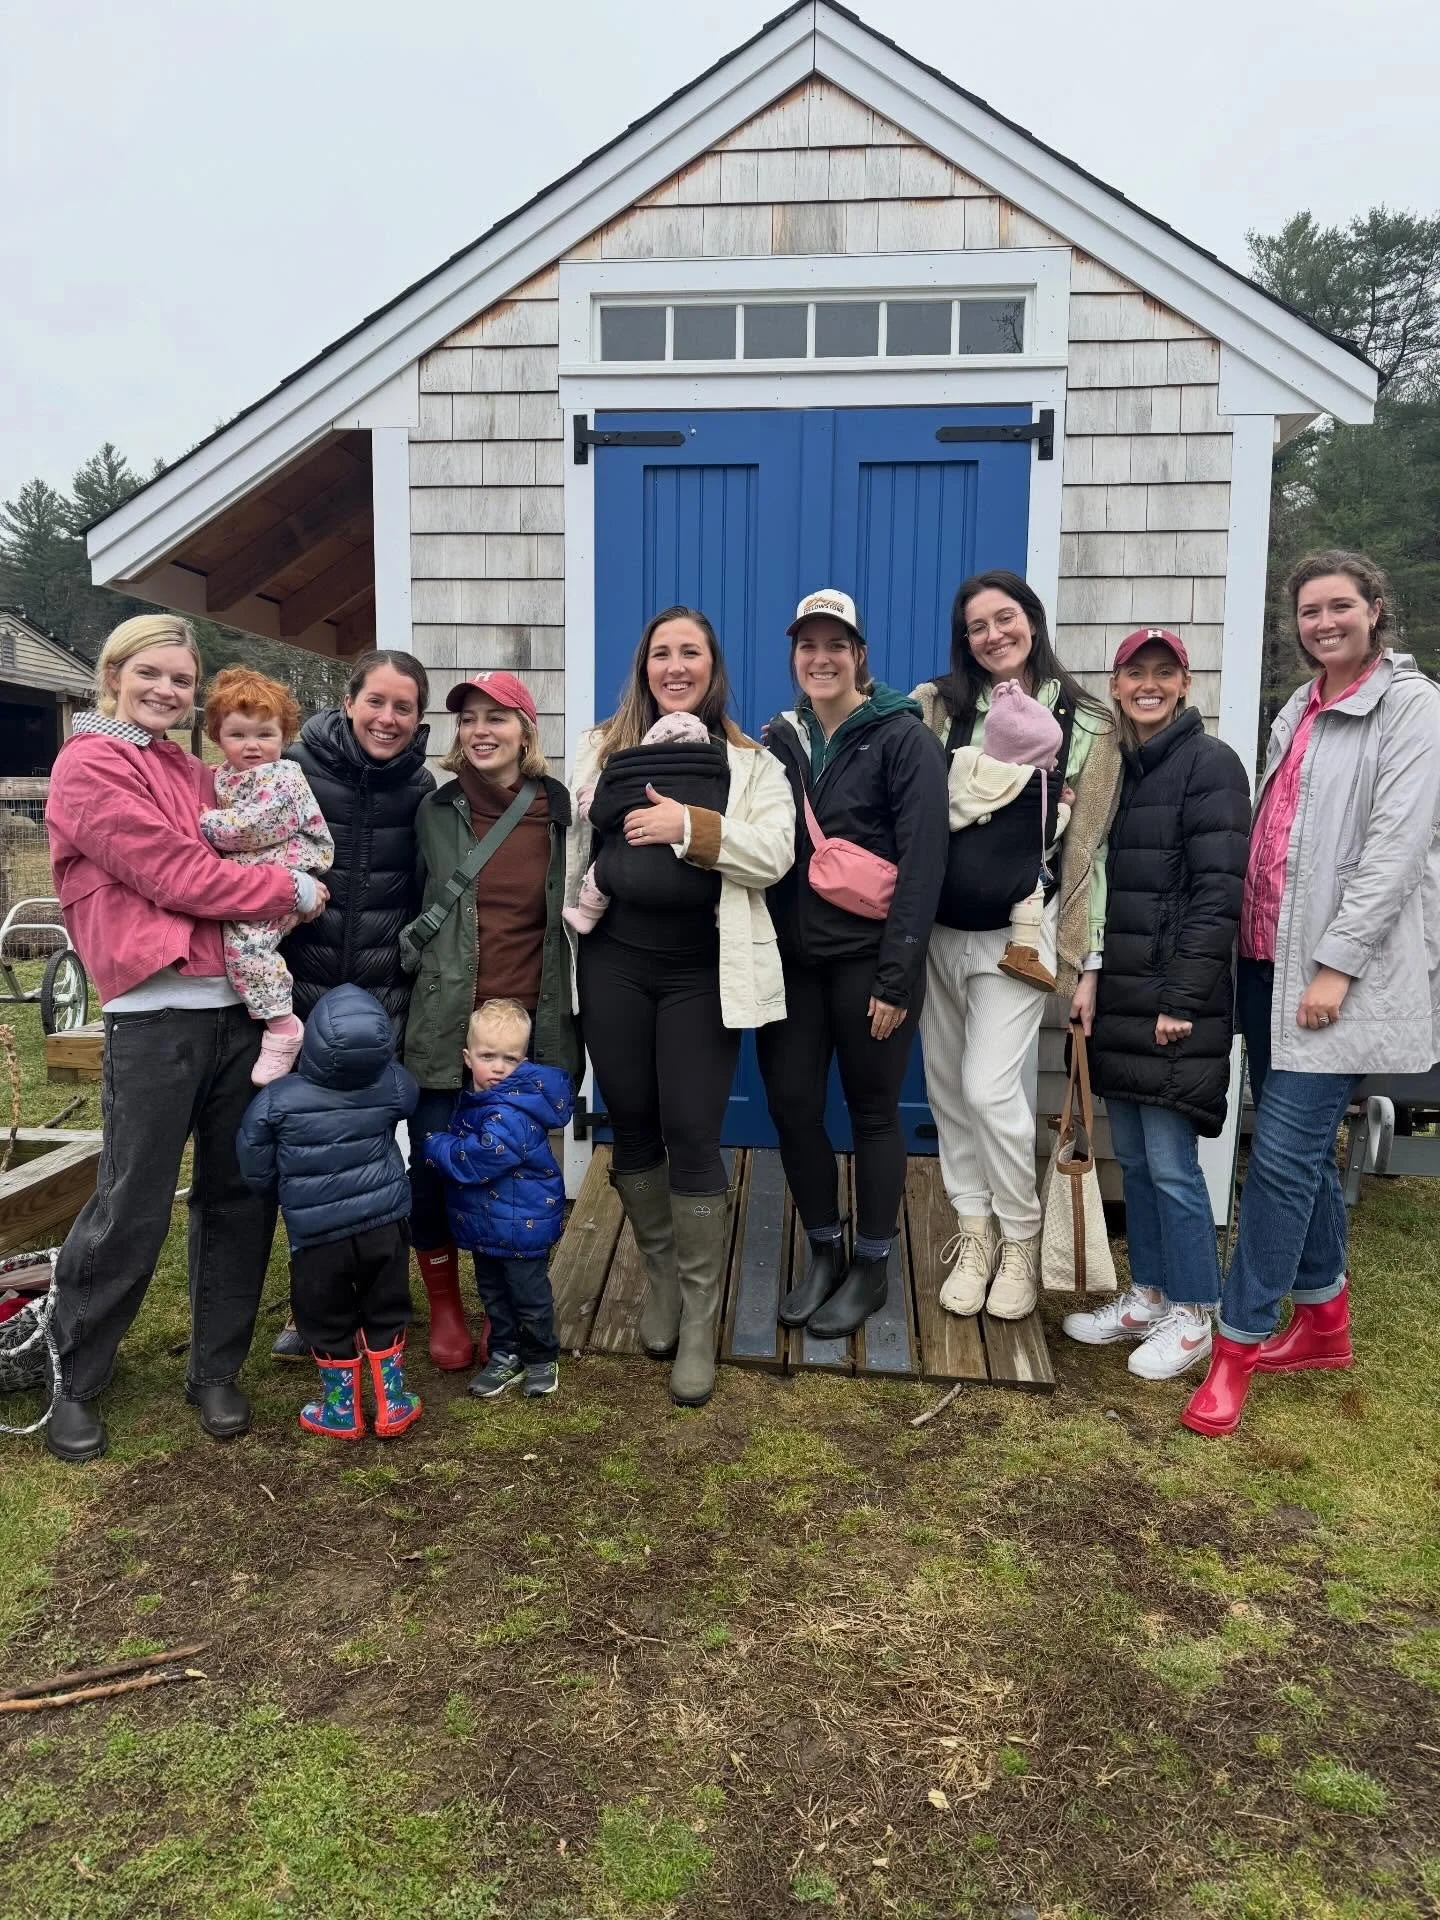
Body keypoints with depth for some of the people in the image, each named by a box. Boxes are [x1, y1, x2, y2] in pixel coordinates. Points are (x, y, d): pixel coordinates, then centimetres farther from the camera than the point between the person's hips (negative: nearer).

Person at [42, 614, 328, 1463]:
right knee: (134, 1209, 0)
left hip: (237, 1006, 7)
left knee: (240, 1195, 10)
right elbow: (172, 874, -11)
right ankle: (73, 1382, 21)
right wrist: (288, 891, -6)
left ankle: (216, 1371, 25)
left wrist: (283, 888, 2)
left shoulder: (196, 774, 19)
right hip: (156, 1015, -7)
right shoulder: (89, 767, -2)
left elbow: (243, 853, 22)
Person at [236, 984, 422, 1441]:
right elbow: (409, 1098, 14)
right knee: (385, 1317, 18)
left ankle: (341, 1411, 28)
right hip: (383, 1227, 2)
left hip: (317, 1237, -2)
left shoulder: (277, 1100, -17)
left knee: (328, 1326, 16)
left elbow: (255, 1169, -6)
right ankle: (391, 1407, 26)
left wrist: (278, 1188, 15)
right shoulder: (392, 1086, -11)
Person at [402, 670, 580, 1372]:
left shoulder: (559, 809, 2)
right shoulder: (436, 810, 3)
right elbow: (412, 901, 13)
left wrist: (568, 1009, 8)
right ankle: (445, 1305, 25)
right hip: (446, 1020, 0)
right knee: (431, 1166, 2)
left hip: (529, 1022, 0)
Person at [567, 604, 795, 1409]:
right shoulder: (603, 748, 11)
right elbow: (572, 847, 9)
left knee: (693, 1138, -2)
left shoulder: (752, 761, 4)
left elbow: (774, 855, -9)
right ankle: (661, 1276, 32)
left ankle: (699, 1322, 10)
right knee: (633, 1126, 10)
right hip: (614, 967, 3)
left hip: (702, 975, -3)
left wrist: (690, 825, -20)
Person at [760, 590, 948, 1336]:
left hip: (867, 958, -5)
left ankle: (870, 1267, 25)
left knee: (872, 1110, 7)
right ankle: (822, 1251, 28)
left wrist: (897, 974, -17)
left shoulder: (903, 738, -6)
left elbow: (922, 862, -12)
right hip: (792, 956, 5)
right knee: (790, 1105, 6)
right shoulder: (778, 739, 9)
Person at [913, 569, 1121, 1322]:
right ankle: (974, 1232, 27)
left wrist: (1086, 961, -3)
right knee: (948, 1090, 10)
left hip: (1017, 933, -3)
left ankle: (1021, 1239, 15)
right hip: (934, 930, 3)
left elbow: (1088, 850, -1)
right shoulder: (934, 706, 2)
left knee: (989, 1089, -8)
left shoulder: (1086, 726, -1)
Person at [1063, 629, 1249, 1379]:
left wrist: (1182, 998, -17)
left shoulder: (1210, 763, -7)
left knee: (1170, 1163, -2)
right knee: (1131, 1158, 13)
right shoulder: (1112, 765, 13)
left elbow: (1218, 890, -13)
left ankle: (1191, 1317, 14)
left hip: (1174, 1001, -7)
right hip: (1118, 999, 7)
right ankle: (1146, 1296, 27)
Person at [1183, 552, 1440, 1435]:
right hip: (1271, 960, 7)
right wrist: (1258, 946, 9)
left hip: (1338, 971, -7)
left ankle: (1239, 1344, 4)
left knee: (1283, 1152, -7)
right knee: (1305, 1147, 14)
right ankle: (1324, 1322, 29)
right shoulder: (1299, 709, 17)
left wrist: (1337, 964, -18)